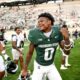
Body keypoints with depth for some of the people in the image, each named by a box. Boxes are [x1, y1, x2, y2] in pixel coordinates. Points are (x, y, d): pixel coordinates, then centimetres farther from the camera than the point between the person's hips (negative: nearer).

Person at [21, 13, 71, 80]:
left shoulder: (57, 32, -14)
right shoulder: (35, 34, -20)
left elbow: (66, 52, -8)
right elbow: (30, 53, -7)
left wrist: (66, 39, -26)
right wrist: (25, 69, 0)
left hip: (51, 66, 3)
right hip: (39, 66, -3)